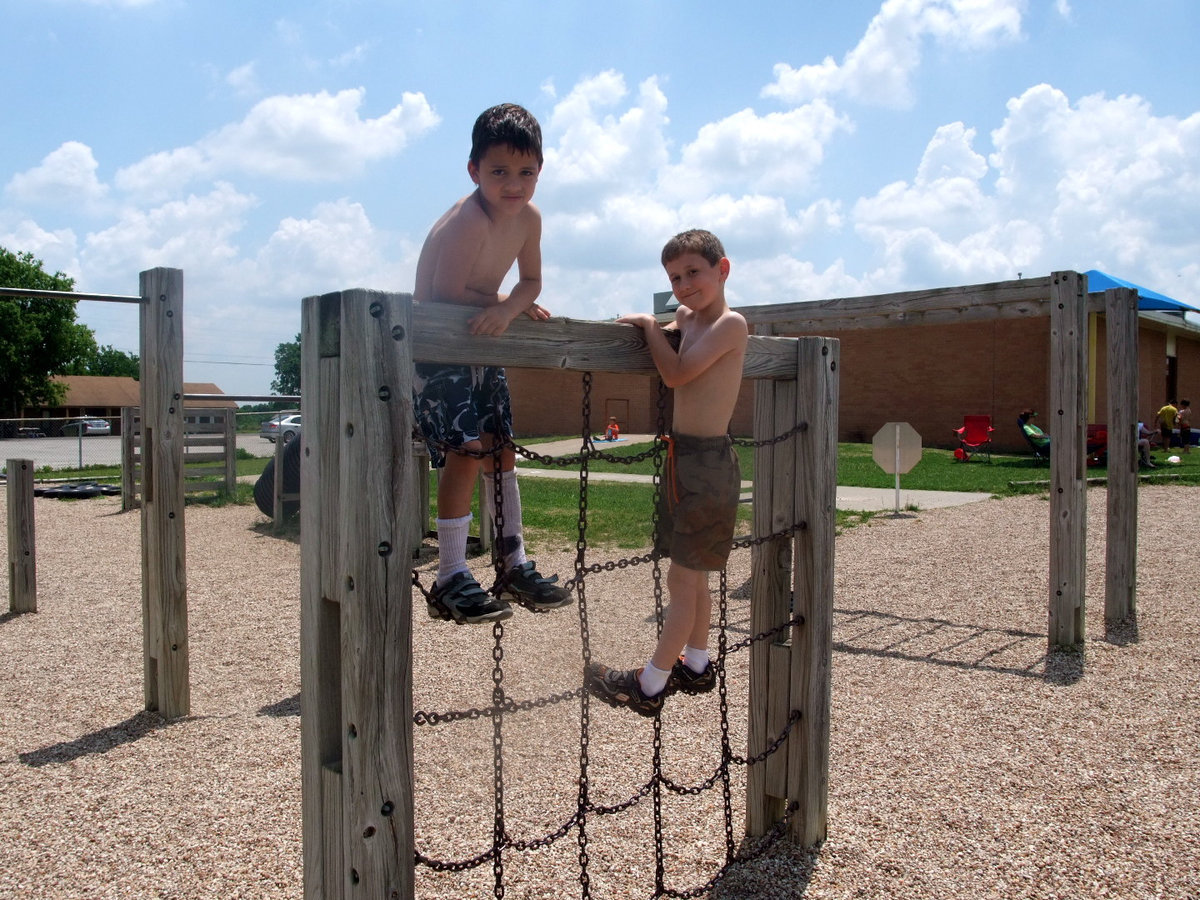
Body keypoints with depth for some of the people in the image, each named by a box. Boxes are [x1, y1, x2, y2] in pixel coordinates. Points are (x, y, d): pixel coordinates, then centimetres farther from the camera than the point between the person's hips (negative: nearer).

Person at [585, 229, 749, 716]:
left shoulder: (730, 324, -14)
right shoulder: (685, 318, 10)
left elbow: (676, 373, -21)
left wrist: (650, 324, -8)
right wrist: (647, 325, 2)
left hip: (707, 461, -9)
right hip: (683, 456, 9)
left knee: (682, 579, 1)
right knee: (691, 577, 19)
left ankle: (649, 686, 11)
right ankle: (696, 666, 34)